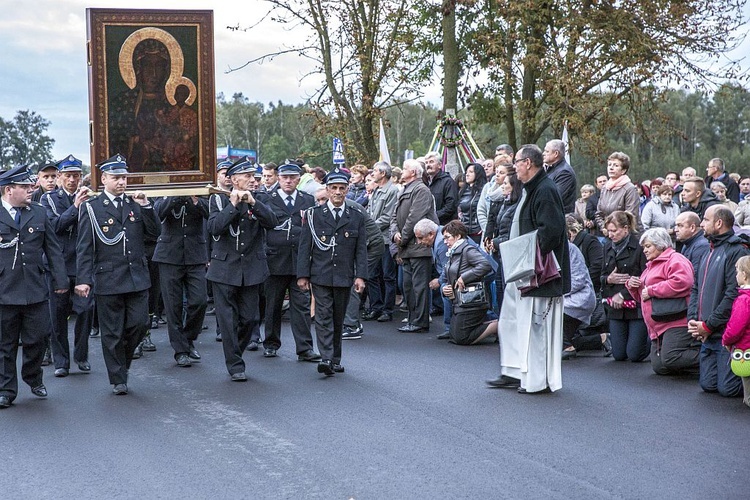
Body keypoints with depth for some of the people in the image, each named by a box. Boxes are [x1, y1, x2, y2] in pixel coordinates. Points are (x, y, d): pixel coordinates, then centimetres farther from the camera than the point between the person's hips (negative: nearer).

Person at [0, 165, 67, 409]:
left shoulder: (39, 214, 9)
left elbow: (53, 250, 10)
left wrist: (60, 281, 4)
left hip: (36, 291, 2)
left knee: (37, 339, 6)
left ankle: (34, 379, 29)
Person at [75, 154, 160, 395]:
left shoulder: (135, 204, 9)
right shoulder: (91, 208, -1)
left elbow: (154, 233, 6)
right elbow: (84, 248, -4)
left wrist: (146, 206, -6)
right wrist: (83, 280, -11)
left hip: (137, 277, 3)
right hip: (108, 279, -3)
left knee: (139, 324, 1)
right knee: (112, 332, 4)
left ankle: (122, 363, 27)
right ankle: (118, 380, 17)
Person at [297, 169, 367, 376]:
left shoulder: (356, 217, 8)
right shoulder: (314, 215, 3)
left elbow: (361, 249, 6)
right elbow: (304, 247, 1)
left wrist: (360, 276, -4)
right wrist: (303, 274, -5)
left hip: (344, 278, 2)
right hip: (320, 277, -2)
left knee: (338, 320, 10)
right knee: (323, 317, -10)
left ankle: (336, 359, 19)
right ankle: (326, 359, -14)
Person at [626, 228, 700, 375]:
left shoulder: (675, 260, -4)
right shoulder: (650, 266, 26)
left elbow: (681, 282, -25)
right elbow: (641, 297, 33)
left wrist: (651, 290, -17)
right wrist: (632, 286, 9)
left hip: (676, 323, -10)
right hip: (657, 328, 10)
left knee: (670, 359, -24)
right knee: (659, 367, 2)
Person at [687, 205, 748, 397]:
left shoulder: (737, 251, -13)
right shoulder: (710, 252, 17)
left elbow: (734, 294, -20)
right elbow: (695, 288, 18)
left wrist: (708, 325, -16)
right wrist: (692, 319, 2)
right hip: (707, 336, 9)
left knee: (728, 388, -9)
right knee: (708, 385, 8)